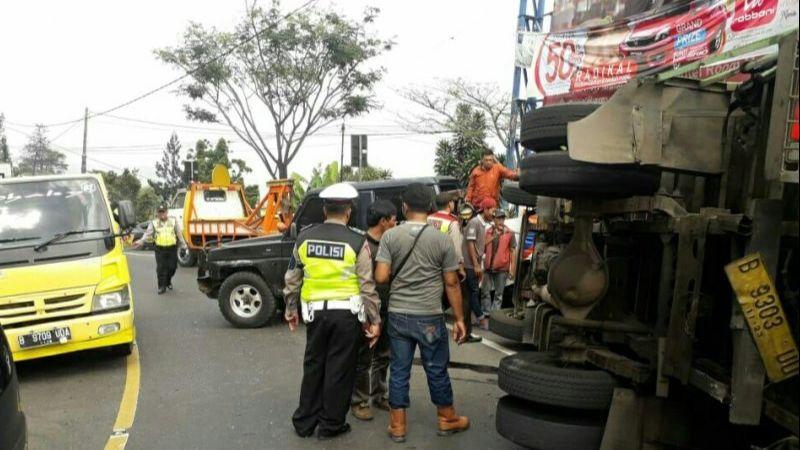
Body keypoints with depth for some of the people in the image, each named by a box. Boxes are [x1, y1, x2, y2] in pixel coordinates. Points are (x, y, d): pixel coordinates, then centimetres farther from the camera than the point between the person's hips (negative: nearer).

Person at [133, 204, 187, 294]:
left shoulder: (173, 221, 7)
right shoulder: (153, 223, 4)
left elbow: (179, 234, 9)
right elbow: (147, 234, -3)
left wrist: (184, 244, 5)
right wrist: (140, 242, -19)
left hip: (172, 248, 1)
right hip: (160, 249, -1)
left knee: (172, 267, 6)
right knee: (161, 268, -3)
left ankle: (168, 281, 32)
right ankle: (162, 286, 6)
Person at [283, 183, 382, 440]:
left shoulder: (305, 237, 2)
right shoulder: (357, 241, -9)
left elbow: (292, 278, 9)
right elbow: (366, 285, -8)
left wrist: (291, 309, 20)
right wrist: (374, 320, 0)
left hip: (315, 311, 3)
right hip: (346, 313, -3)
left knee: (313, 365, 17)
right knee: (339, 369, 8)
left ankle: (304, 422, 27)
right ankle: (331, 425, 20)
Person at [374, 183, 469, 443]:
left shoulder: (390, 236, -5)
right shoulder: (442, 240, -6)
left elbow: (381, 277, -9)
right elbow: (451, 284, -3)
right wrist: (459, 319, 5)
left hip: (397, 315, 1)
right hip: (430, 317, -1)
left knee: (399, 370, 11)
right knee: (437, 370, 13)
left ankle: (397, 426, 19)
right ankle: (447, 419, 30)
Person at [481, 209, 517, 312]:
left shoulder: (509, 233, -2)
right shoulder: (488, 232, 5)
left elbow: (513, 251, -1)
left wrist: (512, 268, -5)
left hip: (502, 269, -2)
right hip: (488, 268, 2)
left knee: (499, 294, 7)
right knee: (486, 292, 7)